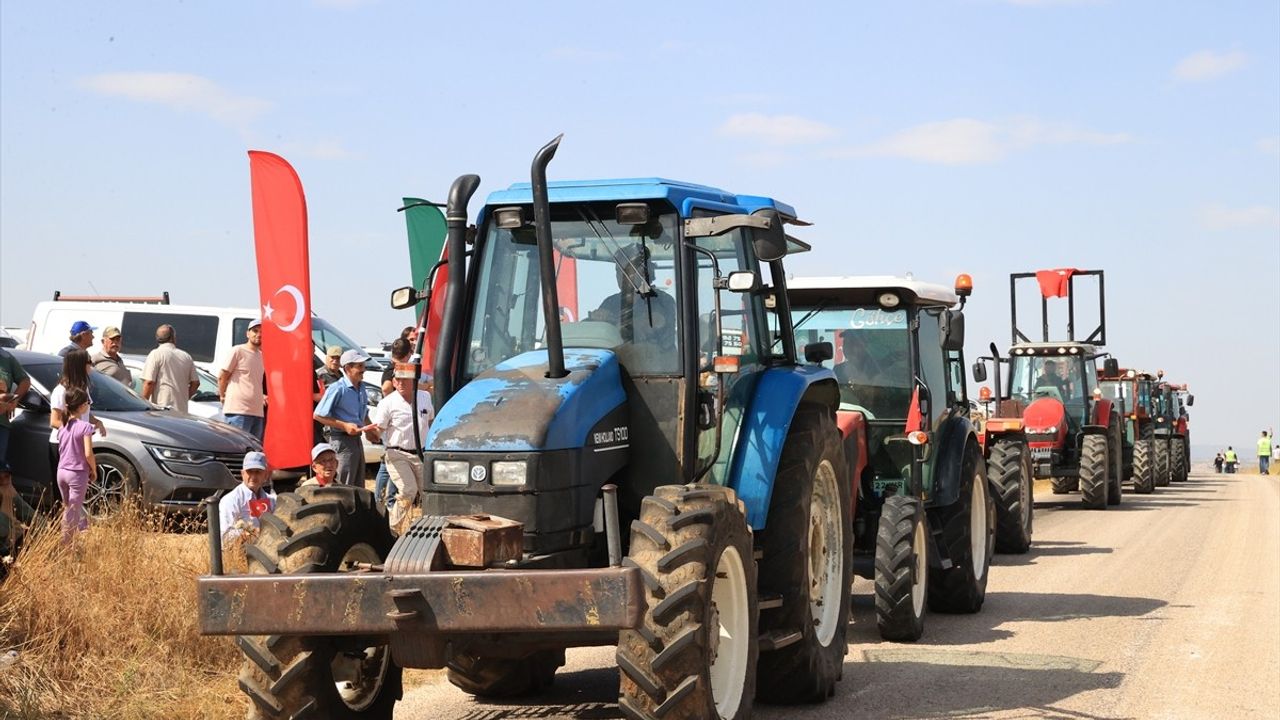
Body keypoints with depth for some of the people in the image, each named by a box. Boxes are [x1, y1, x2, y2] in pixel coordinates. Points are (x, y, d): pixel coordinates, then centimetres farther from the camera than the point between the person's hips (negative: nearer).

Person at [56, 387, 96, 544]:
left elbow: (61, 450, 14)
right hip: (78, 473, -6)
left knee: (68, 508, 17)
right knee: (73, 512, -1)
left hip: (61, 471, 6)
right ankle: (65, 544, -3)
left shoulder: (63, 427, 6)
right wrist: (94, 470, -1)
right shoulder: (85, 427, -14)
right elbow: (88, 454, -18)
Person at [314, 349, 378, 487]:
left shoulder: (361, 389, 11)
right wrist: (344, 425, -20)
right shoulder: (337, 389, -15)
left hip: (356, 439, 9)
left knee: (359, 488, 14)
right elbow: (318, 415, -16)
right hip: (342, 441, -9)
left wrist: (370, 429, 7)